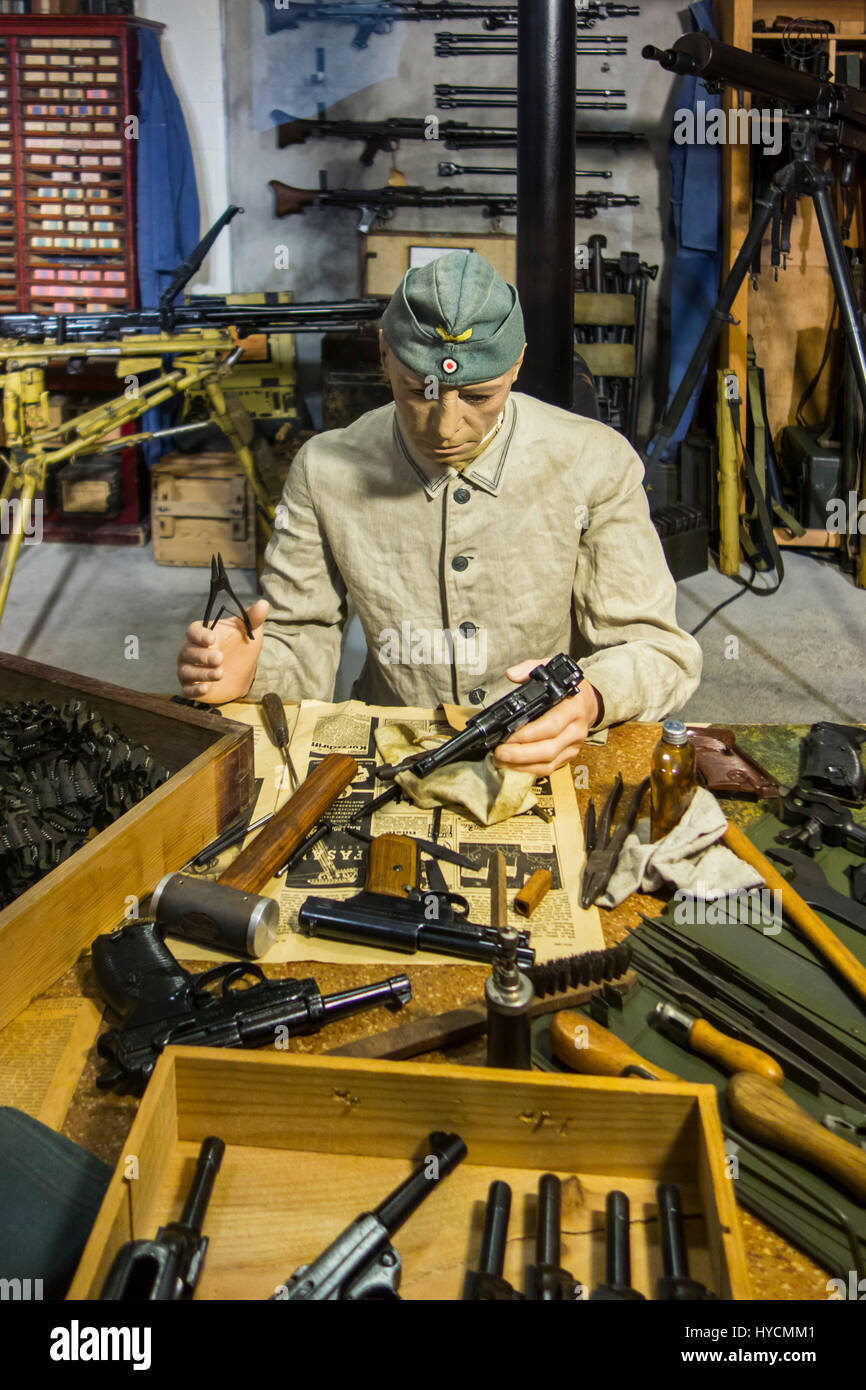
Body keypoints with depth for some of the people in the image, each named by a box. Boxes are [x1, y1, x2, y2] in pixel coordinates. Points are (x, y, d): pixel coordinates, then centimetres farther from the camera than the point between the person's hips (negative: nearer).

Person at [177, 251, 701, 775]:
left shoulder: (596, 464, -8)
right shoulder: (325, 471, -4)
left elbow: (659, 650, -6)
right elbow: (301, 650, 2)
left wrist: (592, 698, -29)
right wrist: (245, 671, -22)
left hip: (559, 762, 1)